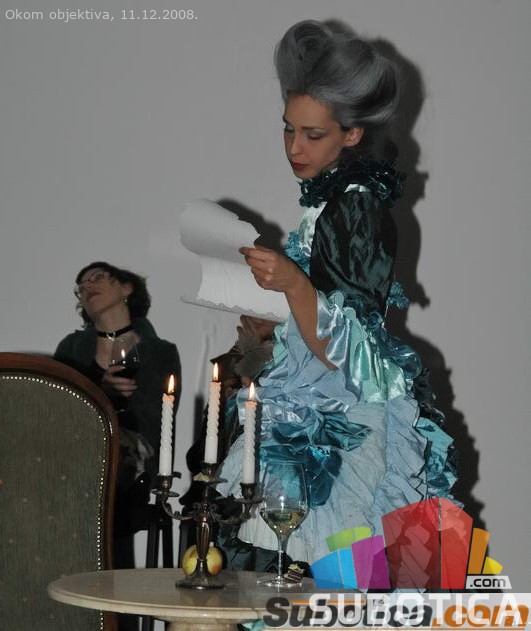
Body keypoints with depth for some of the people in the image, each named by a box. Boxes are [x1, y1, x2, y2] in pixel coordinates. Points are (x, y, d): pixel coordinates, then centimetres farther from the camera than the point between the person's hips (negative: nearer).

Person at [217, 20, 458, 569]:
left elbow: (344, 352, -20)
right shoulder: (329, 198, 12)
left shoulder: (353, 209, -16)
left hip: (339, 432, -9)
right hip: (313, 417, 9)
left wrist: (294, 282, -31)